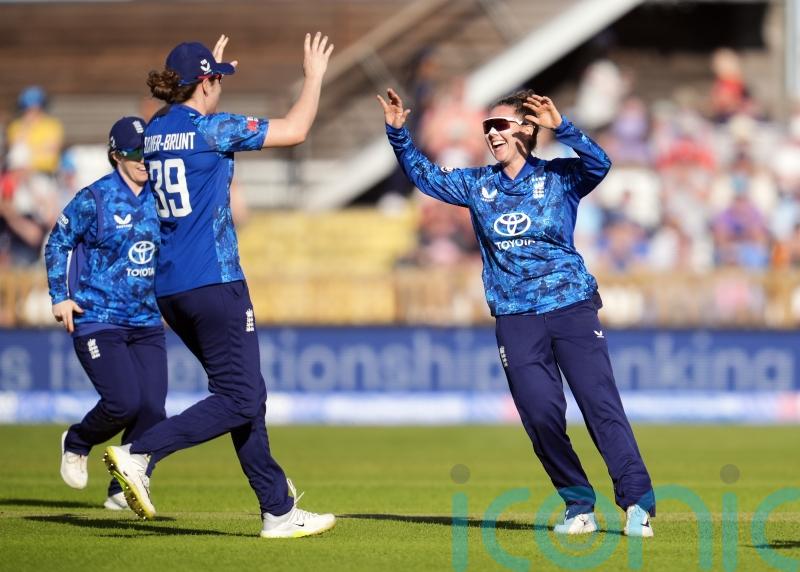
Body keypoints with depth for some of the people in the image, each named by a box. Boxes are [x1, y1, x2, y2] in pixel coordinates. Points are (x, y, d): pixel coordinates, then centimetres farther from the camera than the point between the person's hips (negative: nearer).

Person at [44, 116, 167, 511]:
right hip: (97, 320, -5)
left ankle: (124, 490, 9)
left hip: (146, 322, 5)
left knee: (152, 407, -6)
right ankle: (77, 444, 14)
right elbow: (58, 242, 3)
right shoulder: (95, 199, -7)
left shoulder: (158, 200, 7)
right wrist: (60, 297, -3)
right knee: (123, 402, -17)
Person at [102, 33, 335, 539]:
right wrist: (315, 76, 8)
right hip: (213, 283, -9)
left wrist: (208, 70, 46)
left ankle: (278, 511, 13)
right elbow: (295, 131, -6)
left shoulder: (155, 131, 11)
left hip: (170, 288, 9)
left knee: (247, 394, 13)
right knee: (239, 399, -7)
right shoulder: (211, 130, -11)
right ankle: (140, 455, -18)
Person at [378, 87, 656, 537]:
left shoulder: (559, 177, 0)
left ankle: (638, 503, -10)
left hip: (572, 309, -3)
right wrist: (398, 134, 7)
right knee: (540, 414, -6)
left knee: (601, 405, -9)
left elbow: (599, 164, -17)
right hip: (515, 318, 3)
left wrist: (561, 127, -30)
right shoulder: (478, 185, 12)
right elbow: (427, 176, 20)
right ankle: (579, 507, 5)